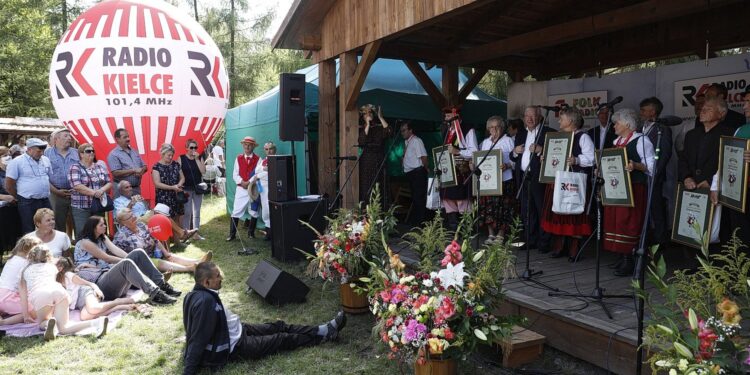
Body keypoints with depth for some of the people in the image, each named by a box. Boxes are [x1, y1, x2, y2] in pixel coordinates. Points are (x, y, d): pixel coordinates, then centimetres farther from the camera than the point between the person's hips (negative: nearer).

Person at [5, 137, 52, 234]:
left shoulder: (45, 160, 9)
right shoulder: (16, 162, -8)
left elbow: (51, 178, 20)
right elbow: (9, 185, -5)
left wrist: (46, 193, 13)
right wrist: (20, 198, 3)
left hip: (45, 201, 5)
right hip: (27, 203, -5)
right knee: (28, 232, 2)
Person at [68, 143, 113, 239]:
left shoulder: (100, 166, 12)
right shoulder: (75, 168, -2)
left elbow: (109, 183, 9)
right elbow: (77, 186, -15)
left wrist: (102, 190, -11)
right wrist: (94, 193, -18)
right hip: (81, 208, -4)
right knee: (82, 234, -2)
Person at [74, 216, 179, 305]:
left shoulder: (103, 238, 21)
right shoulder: (85, 242, -1)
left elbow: (115, 250, 5)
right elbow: (106, 258, -5)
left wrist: (131, 260, -10)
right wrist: (127, 261, -2)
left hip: (110, 274, 7)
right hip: (99, 283, -7)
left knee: (138, 253, -11)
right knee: (126, 263, -36)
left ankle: (161, 285, -20)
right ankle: (154, 294, -51)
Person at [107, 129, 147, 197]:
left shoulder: (134, 151, 15)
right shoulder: (113, 154, -6)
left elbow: (144, 166, 15)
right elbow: (116, 173, -17)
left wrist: (141, 171, -9)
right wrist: (134, 170, -17)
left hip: (137, 188, 6)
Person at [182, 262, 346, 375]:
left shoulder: (199, 293, -3)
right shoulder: (206, 301, -33)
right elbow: (199, 338, -30)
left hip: (234, 331, 10)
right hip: (232, 347, -10)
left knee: (279, 326, 11)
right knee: (282, 339, 1)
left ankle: (322, 329, 18)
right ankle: (325, 334, 16)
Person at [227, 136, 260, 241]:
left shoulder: (258, 159, 1)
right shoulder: (239, 158, 8)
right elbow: (235, 174, 5)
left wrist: (249, 182, -17)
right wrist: (242, 182, -11)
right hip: (241, 189, 1)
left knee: (254, 212, 7)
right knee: (236, 212, -3)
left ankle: (251, 233, 21)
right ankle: (232, 234, 2)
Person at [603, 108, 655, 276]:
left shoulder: (641, 141, -6)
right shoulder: (616, 142, 18)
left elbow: (651, 165, -11)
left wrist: (636, 166, -28)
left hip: (633, 189, -8)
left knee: (628, 223, -8)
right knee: (615, 222, 7)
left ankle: (629, 261, -2)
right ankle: (623, 257, 16)